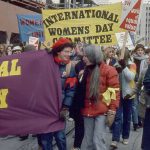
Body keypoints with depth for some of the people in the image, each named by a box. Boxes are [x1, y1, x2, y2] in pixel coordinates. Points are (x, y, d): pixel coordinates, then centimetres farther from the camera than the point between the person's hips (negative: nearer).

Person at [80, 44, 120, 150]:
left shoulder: (109, 70, -7)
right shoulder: (87, 70, 13)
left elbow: (114, 92, -11)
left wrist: (112, 111, -15)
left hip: (102, 111, -6)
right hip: (88, 110, 6)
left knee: (98, 140, -7)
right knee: (88, 140, 11)